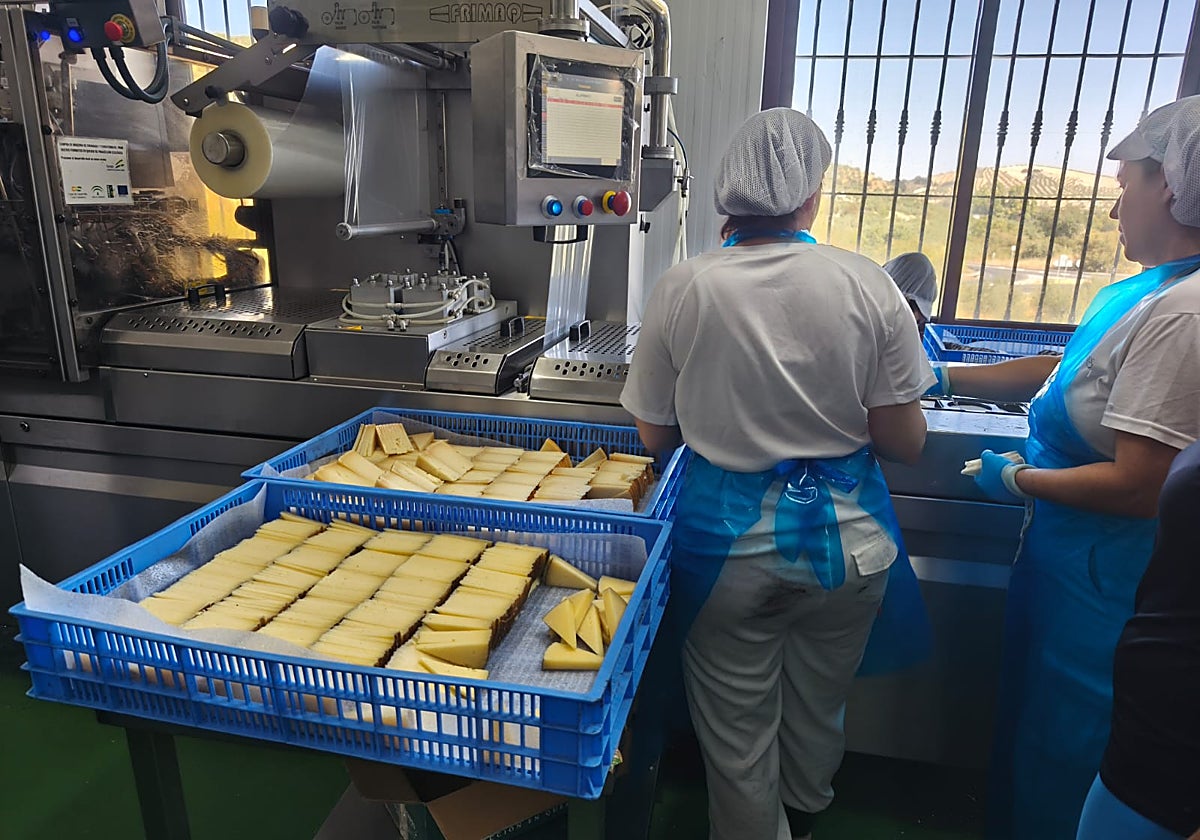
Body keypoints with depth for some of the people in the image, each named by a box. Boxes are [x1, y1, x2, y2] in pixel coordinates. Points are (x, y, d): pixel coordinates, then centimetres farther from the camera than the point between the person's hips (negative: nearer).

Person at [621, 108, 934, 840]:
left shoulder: (684, 288, -13)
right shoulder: (866, 285, -12)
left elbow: (655, 433, -3)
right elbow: (906, 443, -8)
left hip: (729, 538, -2)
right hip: (846, 537, 3)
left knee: (738, 732, 20)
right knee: (818, 712, 28)